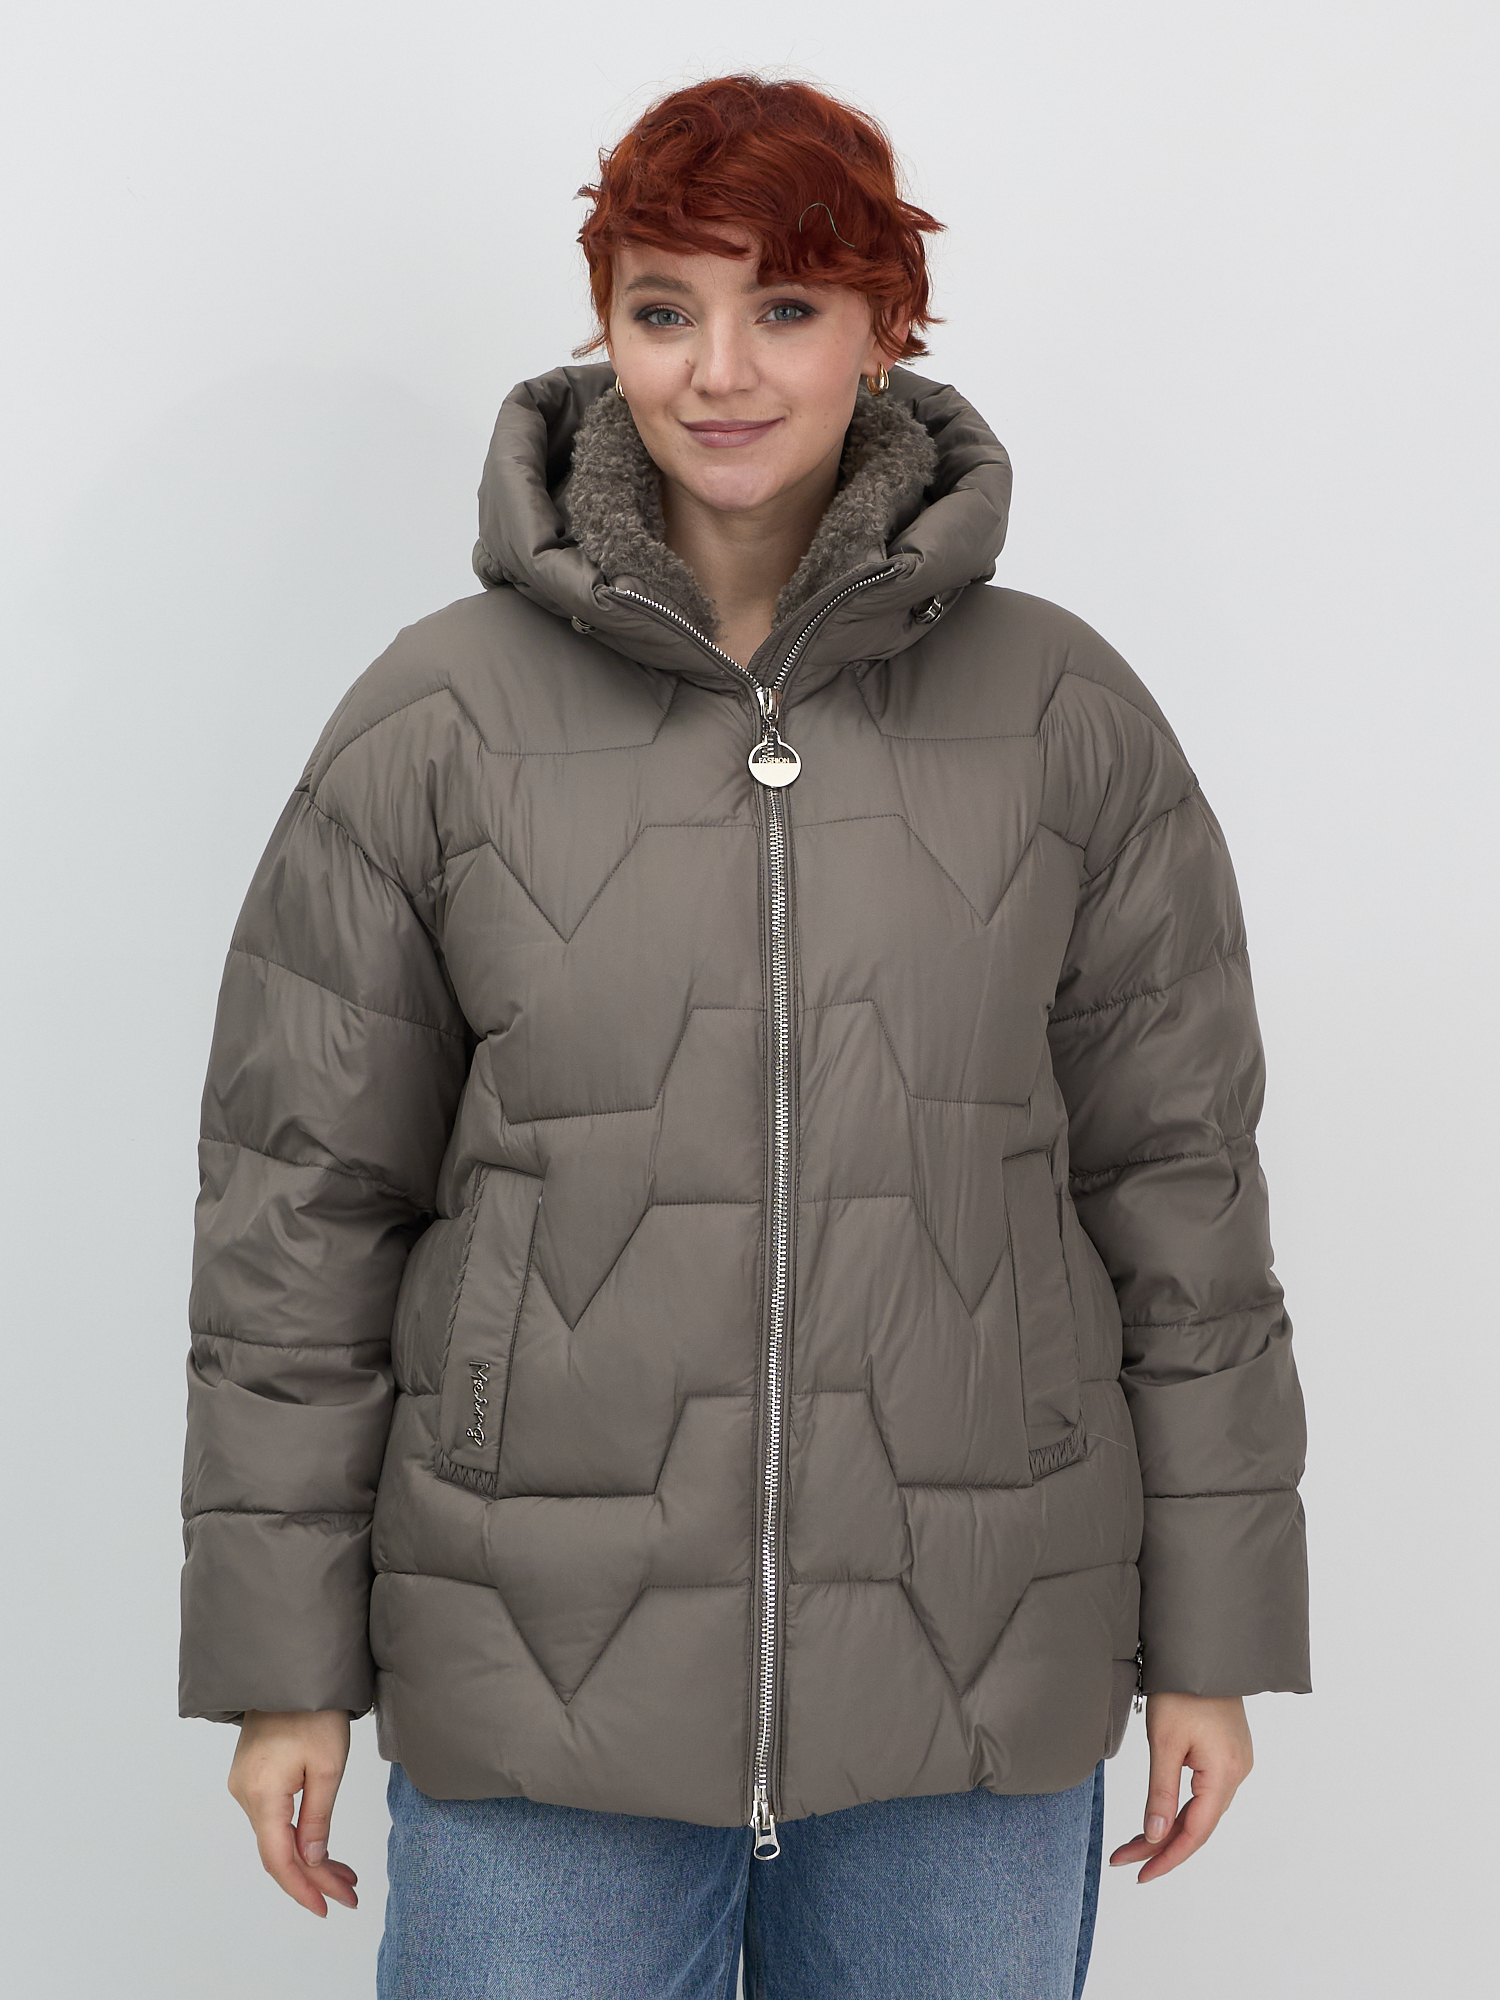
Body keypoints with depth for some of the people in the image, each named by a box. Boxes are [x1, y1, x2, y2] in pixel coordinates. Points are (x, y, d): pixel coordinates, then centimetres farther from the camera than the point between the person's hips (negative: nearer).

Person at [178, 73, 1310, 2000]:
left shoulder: (1065, 713, -1)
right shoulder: (434, 719, -4)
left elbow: (1174, 1175, 3)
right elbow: (301, 1195, -1)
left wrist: (1211, 1633, 4)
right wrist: (284, 1661, 0)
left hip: (970, 1689, 1)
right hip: (550, 1680, -1)